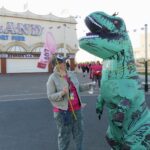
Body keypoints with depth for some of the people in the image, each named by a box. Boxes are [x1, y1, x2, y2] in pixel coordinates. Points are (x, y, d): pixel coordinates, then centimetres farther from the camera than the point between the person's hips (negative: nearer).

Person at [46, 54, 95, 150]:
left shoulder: (72, 74, 5)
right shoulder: (52, 78, -12)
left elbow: (78, 88, 16)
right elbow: (50, 96, -13)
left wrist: (89, 85, 4)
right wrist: (62, 93, -28)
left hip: (77, 109, 6)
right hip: (62, 111, -5)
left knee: (79, 132, 18)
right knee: (64, 135, 9)